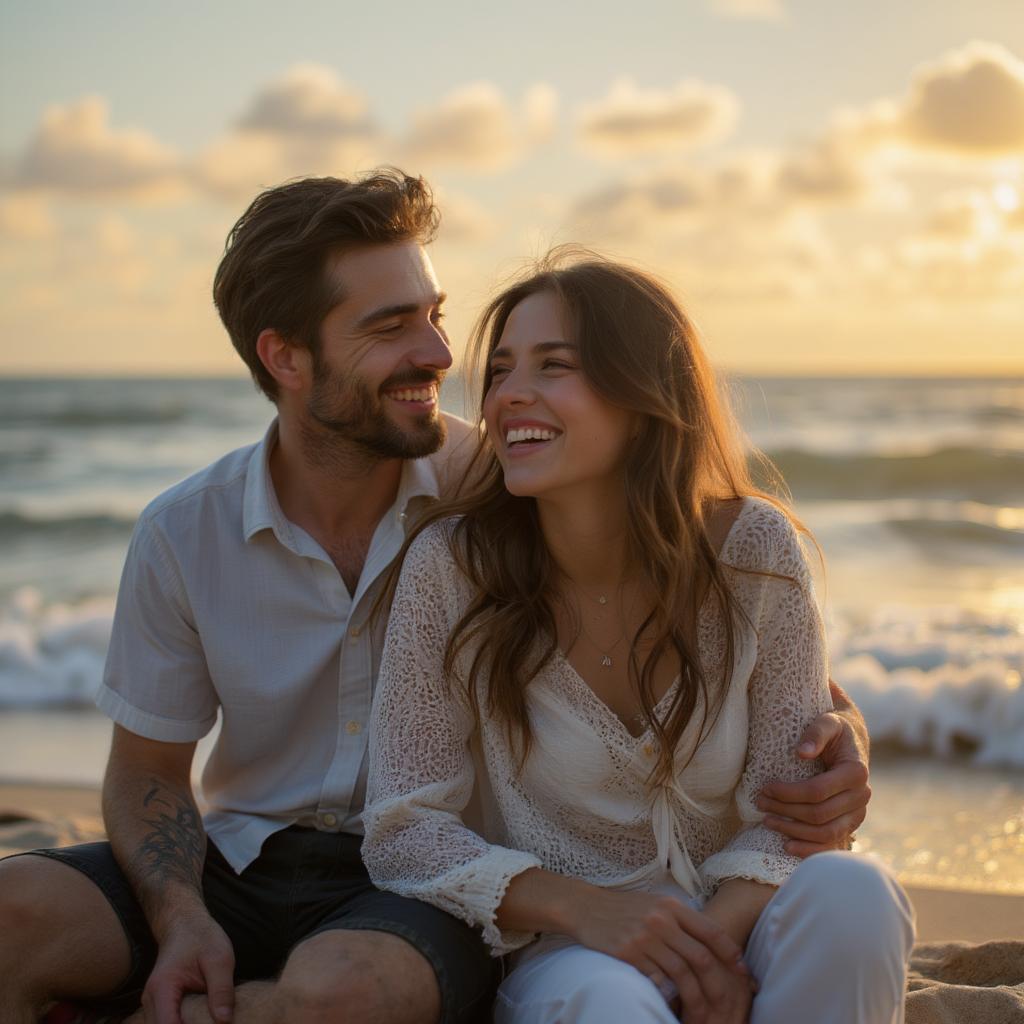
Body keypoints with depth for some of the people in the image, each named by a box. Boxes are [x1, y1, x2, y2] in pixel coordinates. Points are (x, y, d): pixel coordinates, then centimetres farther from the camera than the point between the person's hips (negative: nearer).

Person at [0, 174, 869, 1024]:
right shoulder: (183, 535, -2)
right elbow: (148, 771, 7)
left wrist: (838, 728, -22)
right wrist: (181, 920, -13)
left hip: (435, 886, -2)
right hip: (243, 864, 2)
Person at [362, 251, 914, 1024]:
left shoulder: (755, 549, -9)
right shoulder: (448, 567, -12)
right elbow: (403, 829, -10)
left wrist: (720, 934, -25)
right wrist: (581, 906, -25)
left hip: (730, 931, 4)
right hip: (563, 952, -4)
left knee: (847, 890, -28)